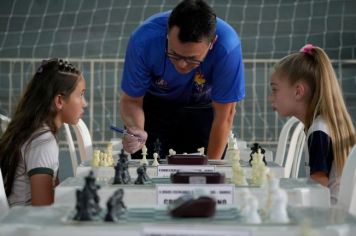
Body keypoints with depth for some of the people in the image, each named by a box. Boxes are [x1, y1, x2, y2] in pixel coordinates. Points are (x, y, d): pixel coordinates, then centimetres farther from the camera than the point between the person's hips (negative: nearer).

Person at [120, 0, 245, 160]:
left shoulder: (228, 47, -37)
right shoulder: (144, 41, -34)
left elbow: (224, 117, -26)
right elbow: (131, 100, -20)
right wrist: (136, 129, -41)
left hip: (203, 108, 0)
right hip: (153, 103, 1)